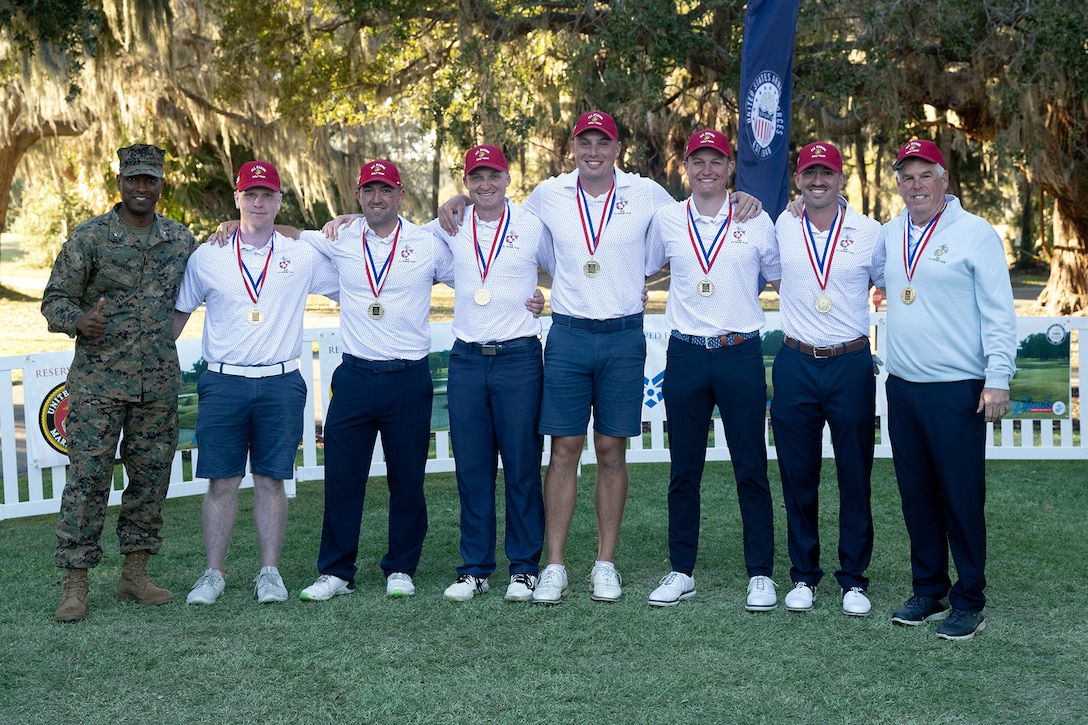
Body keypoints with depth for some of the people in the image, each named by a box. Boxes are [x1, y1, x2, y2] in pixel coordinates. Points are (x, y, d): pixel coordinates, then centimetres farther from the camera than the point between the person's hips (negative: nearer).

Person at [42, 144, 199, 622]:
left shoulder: (181, 241, 8)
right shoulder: (89, 237, -2)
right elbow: (55, 300, -2)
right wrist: (79, 320, -21)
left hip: (159, 384, 4)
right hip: (99, 381, -3)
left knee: (151, 476, 8)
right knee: (87, 478, -4)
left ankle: (135, 573, 20)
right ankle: (75, 583, 3)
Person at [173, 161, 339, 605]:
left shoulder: (303, 256, 6)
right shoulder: (206, 257, 7)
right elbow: (179, 311, 16)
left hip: (280, 384, 0)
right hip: (223, 382, 0)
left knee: (271, 480, 3)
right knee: (221, 481, 1)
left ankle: (269, 573, 11)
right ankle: (213, 574, 10)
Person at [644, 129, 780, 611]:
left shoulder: (757, 221, 1)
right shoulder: (666, 219, 5)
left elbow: (781, 279, 11)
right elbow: (647, 269, 21)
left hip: (741, 354, -1)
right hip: (685, 355, 2)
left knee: (751, 468, 3)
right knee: (683, 470, 8)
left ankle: (760, 574, 12)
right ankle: (681, 572, 18)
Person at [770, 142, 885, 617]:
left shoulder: (869, 232, 0)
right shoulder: (780, 229, 3)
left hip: (851, 364, -1)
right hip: (795, 366, 1)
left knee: (855, 476, 4)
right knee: (798, 476, 7)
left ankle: (854, 580, 15)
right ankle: (803, 575, 19)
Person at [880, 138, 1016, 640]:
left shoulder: (975, 233, -4)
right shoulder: (888, 235, 11)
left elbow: (999, 311, -6)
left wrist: (998, 379, -13)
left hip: (957, 390, -5)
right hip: (902, 387, 5)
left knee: (961, 496, -1)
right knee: (916, 495, 11)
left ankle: (969, 603, 9)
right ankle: (928, 592, 23)